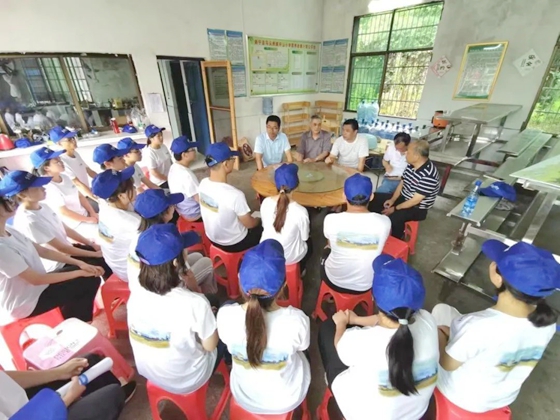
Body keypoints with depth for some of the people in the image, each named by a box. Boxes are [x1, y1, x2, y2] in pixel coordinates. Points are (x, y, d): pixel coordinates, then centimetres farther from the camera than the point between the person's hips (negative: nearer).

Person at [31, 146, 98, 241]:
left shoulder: (64, 177, 2)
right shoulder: (49, 188, -20)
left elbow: (80, 196, 6)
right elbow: (64, 212, -18)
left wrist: (93, 213, -4)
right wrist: (89, 219, -12)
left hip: (84, 215, 8)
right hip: (74, 225, -7)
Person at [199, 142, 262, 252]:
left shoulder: (203, 183, -13)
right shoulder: (235, 195, -36)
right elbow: (249, 224, -21)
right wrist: (259, 220, 3)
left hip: (212, 237, 6)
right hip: (233, 244, -6)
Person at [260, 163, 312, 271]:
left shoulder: (265, 202, -16)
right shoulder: (300, 211, -28)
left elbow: (265, 226, 0)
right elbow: (304, 237, -12)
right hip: (289, 257, -4)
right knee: (309, 242, 30)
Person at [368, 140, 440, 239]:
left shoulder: (428, 175, -28)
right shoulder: (411, 164, -3)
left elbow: (416, 200, -25)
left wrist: (395, 209, -19)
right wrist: (392, 200, -3)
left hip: (417, 208, -8)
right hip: (403, 197, 9)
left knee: (393, 218, -36)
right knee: (374, 198, 1)